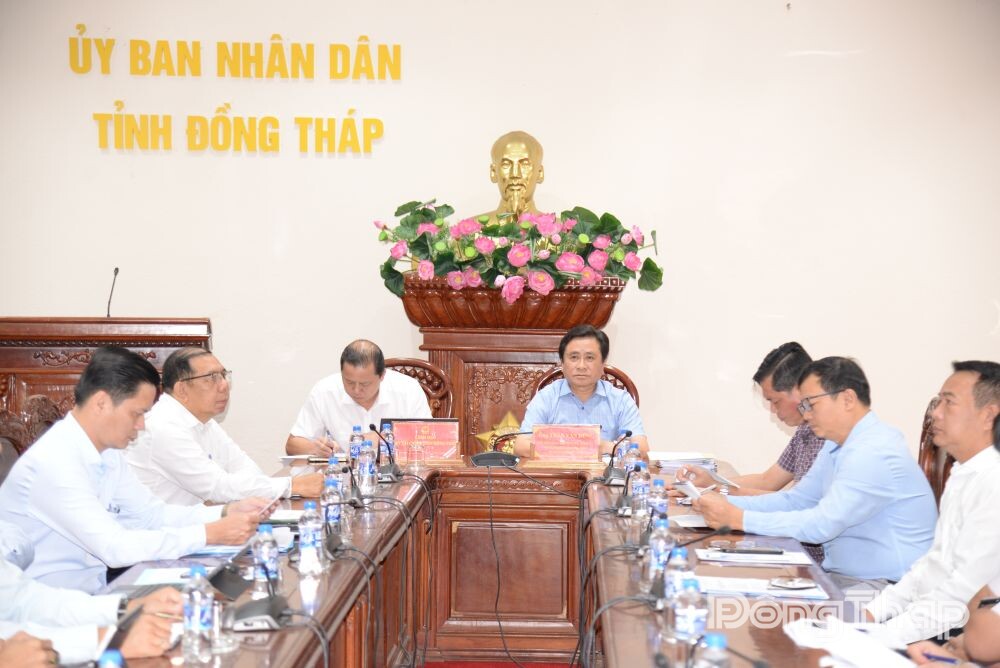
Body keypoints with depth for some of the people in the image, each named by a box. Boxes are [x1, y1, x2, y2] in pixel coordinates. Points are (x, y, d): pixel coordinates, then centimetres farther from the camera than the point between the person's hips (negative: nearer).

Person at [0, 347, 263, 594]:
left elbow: (150, 513, 13)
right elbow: (114, 547, -27)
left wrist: (226, 512, -1)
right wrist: (210, 534, -24)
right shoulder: (54, 462, -22)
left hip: (90, 594, 8)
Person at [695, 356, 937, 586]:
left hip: (885, 587, -9)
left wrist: (739, 518, -21)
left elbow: (822, 525, -24)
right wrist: (727, 503, 1)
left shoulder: (875, 453, -20)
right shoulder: (836, 445, 11)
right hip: (840, 573, 9)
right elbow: (796, 499, 14)